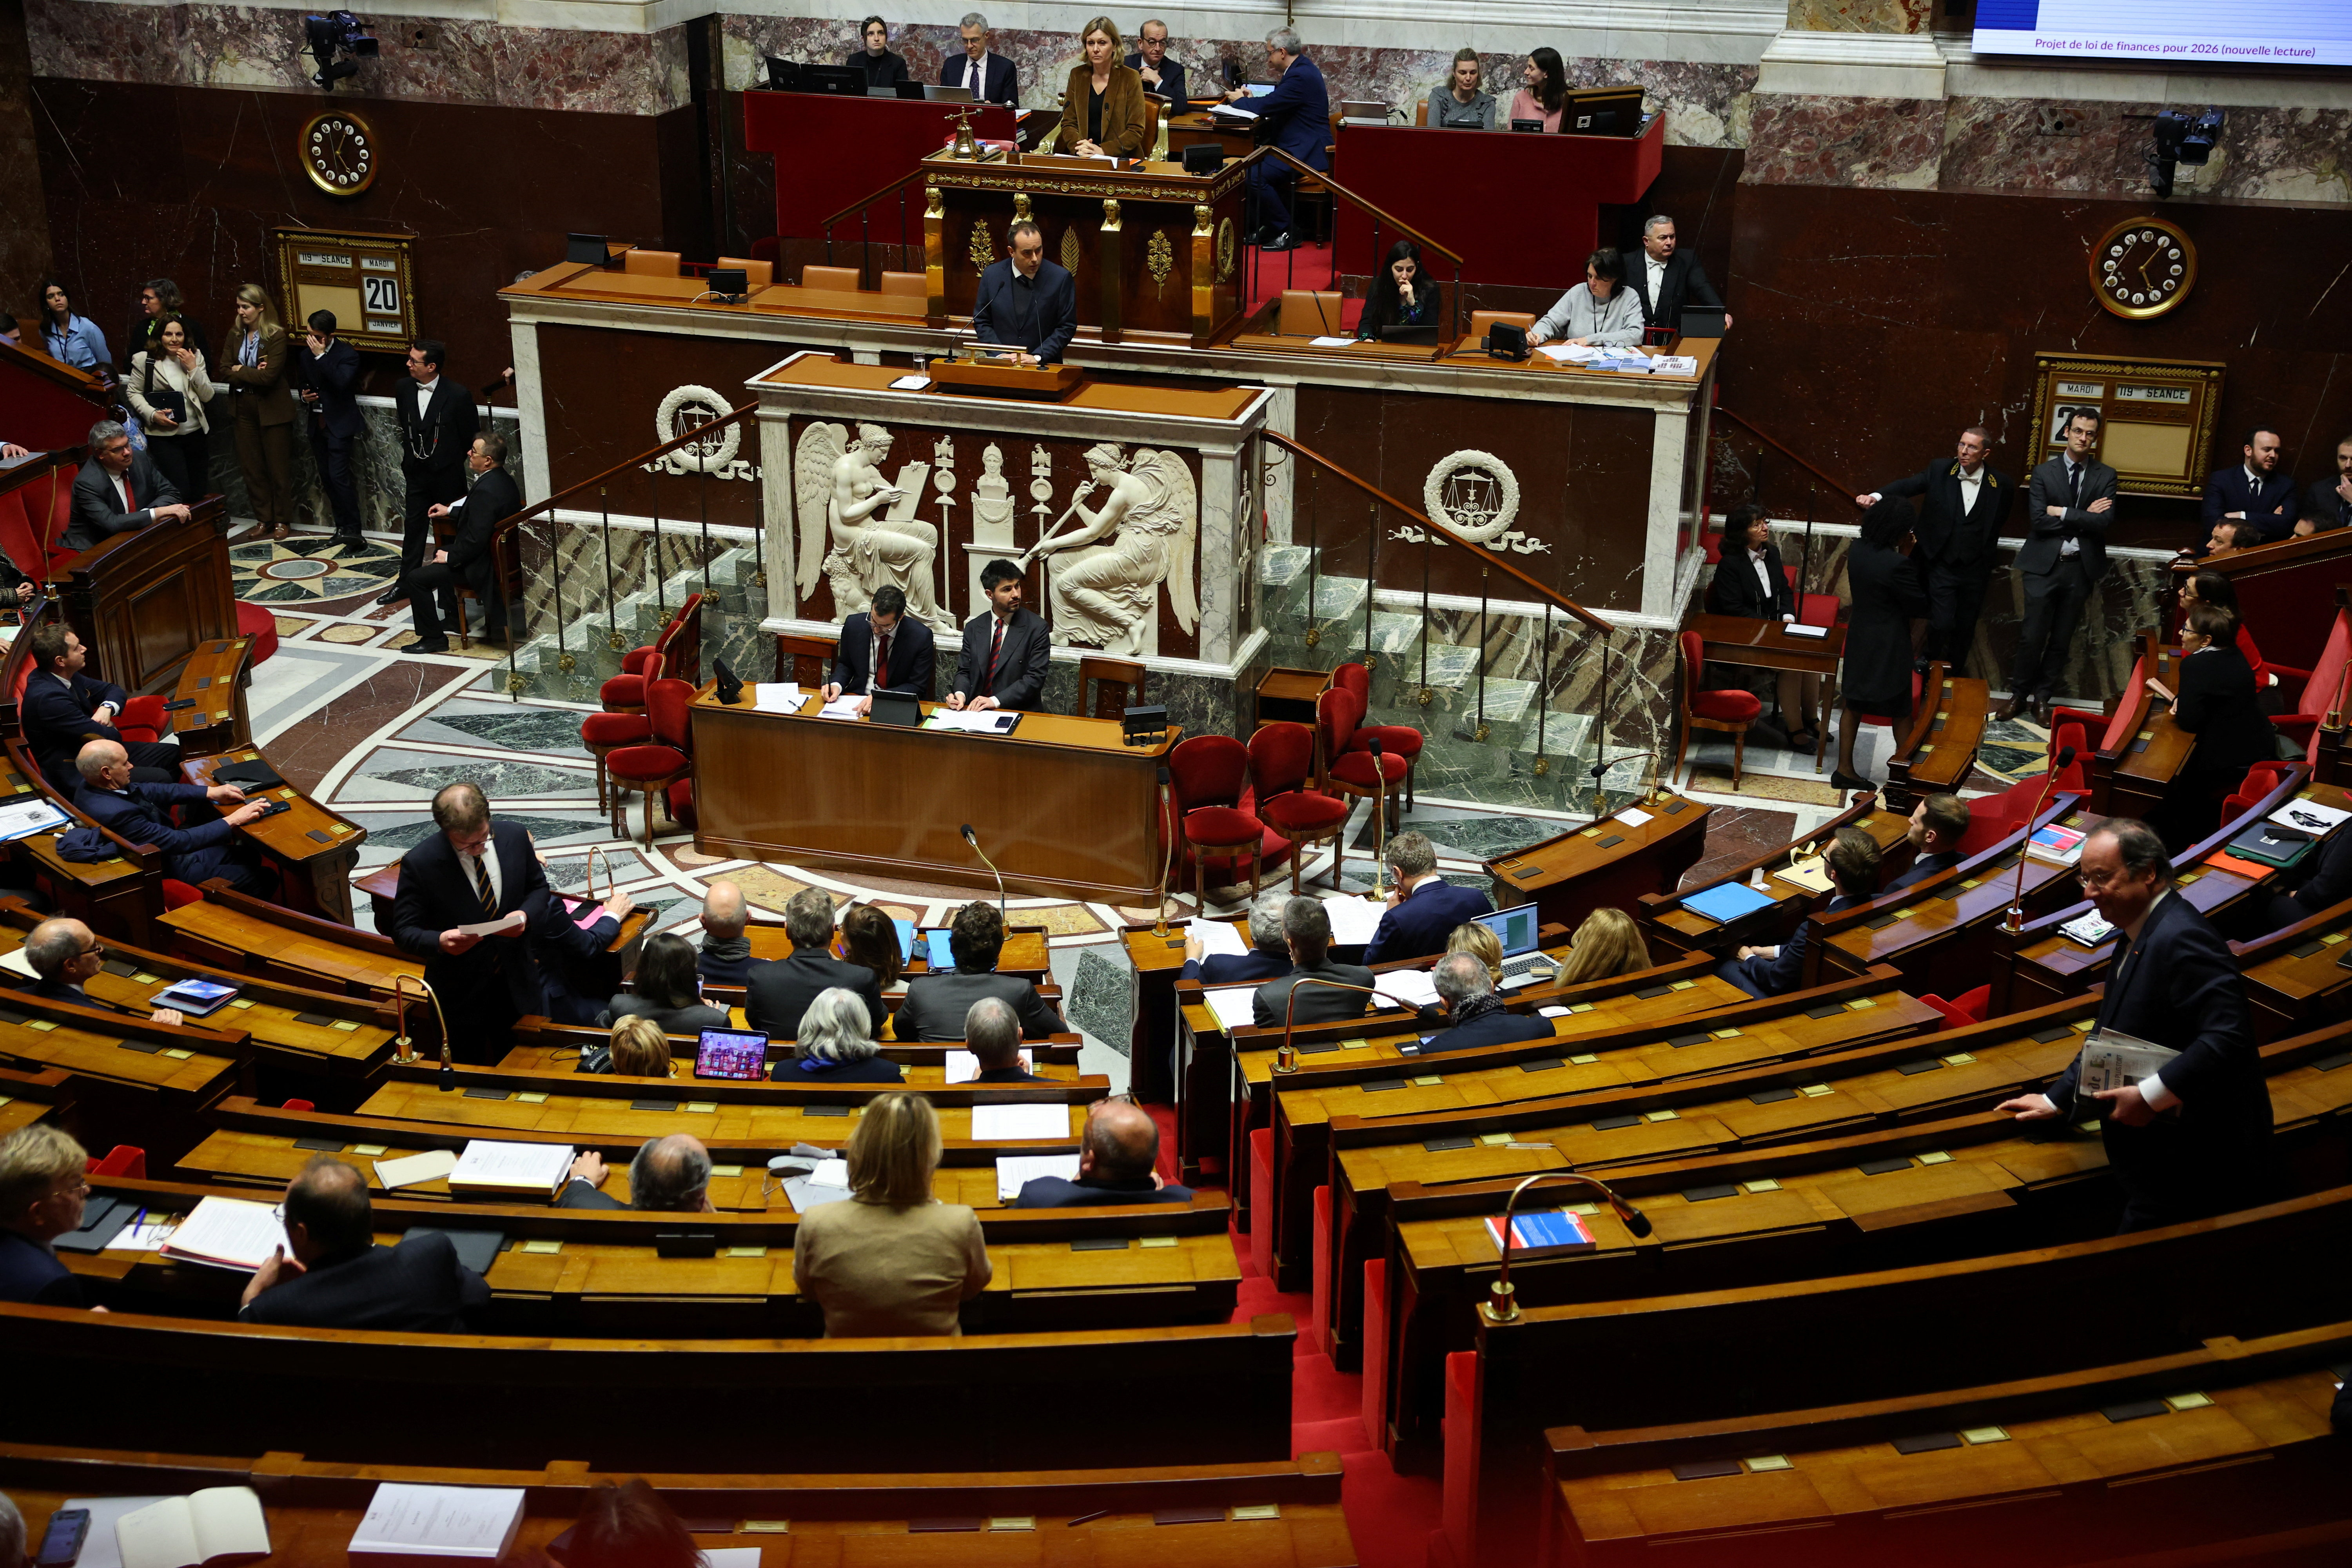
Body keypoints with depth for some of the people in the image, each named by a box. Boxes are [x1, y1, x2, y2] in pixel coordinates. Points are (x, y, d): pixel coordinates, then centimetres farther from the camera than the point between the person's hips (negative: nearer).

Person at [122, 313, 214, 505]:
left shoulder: (195, 358, 7)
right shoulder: (144, 359, -2)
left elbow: (208, 395, 3)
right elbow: (133, 392, 0)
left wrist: (193, 368, -10)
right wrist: (153, 414, -15)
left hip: (196, 433, 4)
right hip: (163, 436, -4)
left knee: (199, 493, 10)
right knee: (181, 491, -9)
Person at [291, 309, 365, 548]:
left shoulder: (347, 354, -10)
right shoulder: (305, 355, 8)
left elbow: (342, 383, -27)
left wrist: (321, 356, -25)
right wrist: (305, 397, -1)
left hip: (339, 424, -7)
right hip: (317, 423, 7)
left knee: (339, 476, -14)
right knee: (327, 478, 9)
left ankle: (351, 530, -10)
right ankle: (343, 526, 17)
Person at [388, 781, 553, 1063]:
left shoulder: (516, 837, -10)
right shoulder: (418, 863, -21)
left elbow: (538, 887, 7)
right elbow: (404, 931, -14)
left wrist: (524, 913, -15)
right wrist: (440, 942, -35)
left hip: (516, 984, 3)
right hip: (460, 995, -3)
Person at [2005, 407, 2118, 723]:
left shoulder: (2105, 476, 4)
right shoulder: (2043, 473, 1)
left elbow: (2104, 521, -10)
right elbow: (2038, 521, -10)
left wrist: (2063, 513, -13)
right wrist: (2084, 517, -12)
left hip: (2081, 567, 2)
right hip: (2045, 565, -1)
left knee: (2062, 638, 8)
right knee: (2032, 636, -3)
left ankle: (2042, 697, 19)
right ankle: (2018, 695, 12)